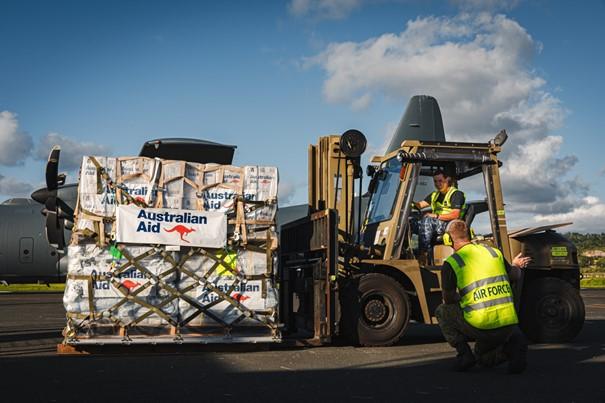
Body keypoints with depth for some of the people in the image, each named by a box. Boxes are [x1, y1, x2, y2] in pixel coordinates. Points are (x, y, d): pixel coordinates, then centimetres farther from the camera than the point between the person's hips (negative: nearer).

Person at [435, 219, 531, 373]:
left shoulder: (451, 263, -4)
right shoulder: (493, 251, 11)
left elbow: (448, 299, 2)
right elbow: (515, 275, 25)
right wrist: (516, 265, 49)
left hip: (480, 327, -5)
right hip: (508, 326, 5)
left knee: (442, 311, 21)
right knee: (484, 358, 32)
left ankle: (464, 354, 7)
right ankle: (513, 346, 1)